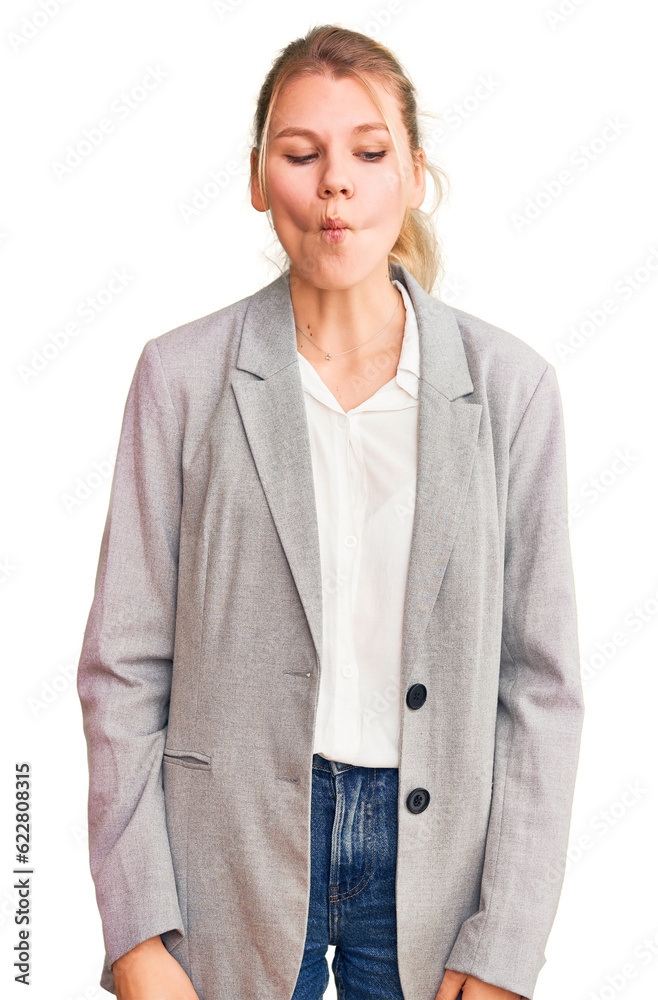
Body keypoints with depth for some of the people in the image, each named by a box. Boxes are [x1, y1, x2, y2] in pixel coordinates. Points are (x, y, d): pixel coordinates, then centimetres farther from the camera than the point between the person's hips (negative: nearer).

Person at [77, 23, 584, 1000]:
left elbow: (541, 674, -3)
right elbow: (125, 662, -4)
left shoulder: (509, 384, -5)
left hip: (434, 843, 1)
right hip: (235, 846, 0)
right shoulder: (183, 375, -6)